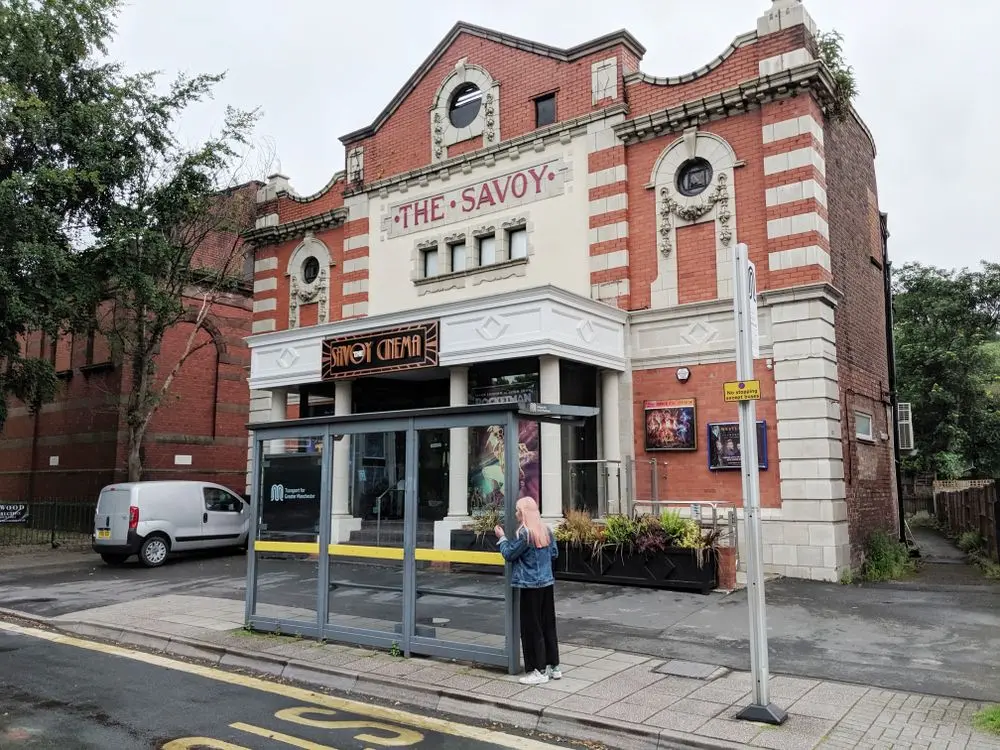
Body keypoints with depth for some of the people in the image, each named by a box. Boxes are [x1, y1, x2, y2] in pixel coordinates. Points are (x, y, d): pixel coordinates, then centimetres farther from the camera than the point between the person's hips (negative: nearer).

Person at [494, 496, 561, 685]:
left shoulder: (524, 533, -16)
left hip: (530, 586, -7)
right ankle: (554, 667, 23)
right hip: (547, 583, 7)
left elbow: (509, 554, -9)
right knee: (548, 625, 15)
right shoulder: (546, 530, 4)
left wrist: (501, 538, 5)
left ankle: (539, 671, 8)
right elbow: (554, 553, 12)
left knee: (532, 628, 2)